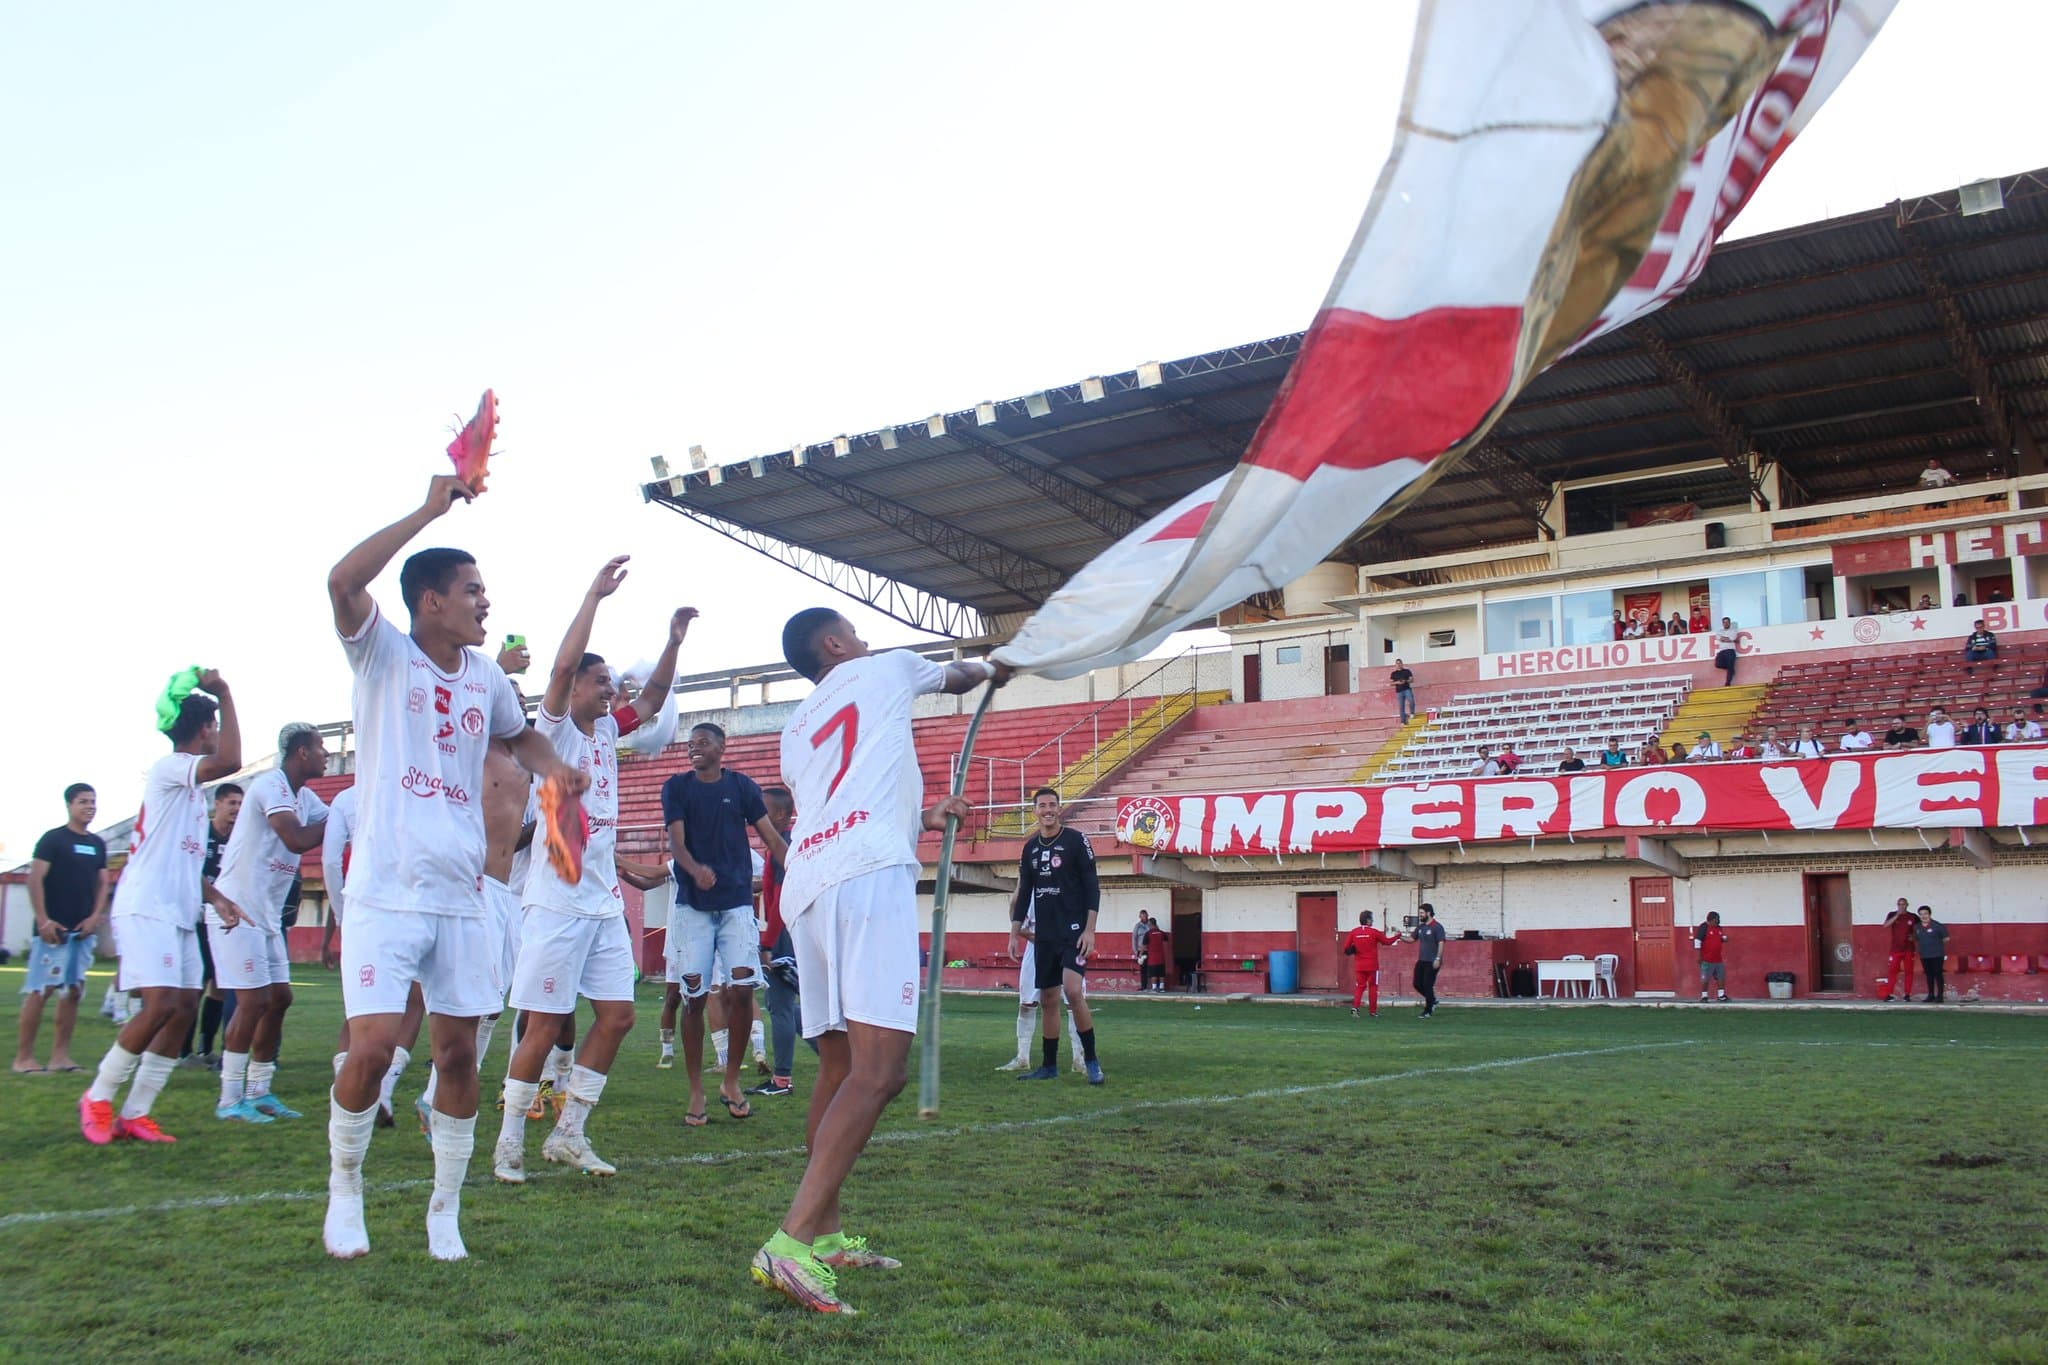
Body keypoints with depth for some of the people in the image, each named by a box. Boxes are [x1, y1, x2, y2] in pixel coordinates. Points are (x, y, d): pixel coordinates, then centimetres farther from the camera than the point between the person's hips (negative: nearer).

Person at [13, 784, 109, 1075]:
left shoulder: (98, 844, 14)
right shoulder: (53, 839, -4)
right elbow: (35, 879, -10)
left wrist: (95, 917, 2)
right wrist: (43, 920, -16)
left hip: (83, 930, 6)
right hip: (54, 928, -6)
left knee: (73, 991, 6)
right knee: (40, 990, -7)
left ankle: (60, 1056, 10)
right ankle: (23, 1057, -1)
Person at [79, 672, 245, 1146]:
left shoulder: (192, 783, 20)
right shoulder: (167, 768, -8)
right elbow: (229, 762, -29)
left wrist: (216, 899, 17)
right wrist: (224, 696, -20)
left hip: (179, 912, 10)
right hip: (146, 908, -10)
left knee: (186, 1004, 3)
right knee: (161, 1004, -17)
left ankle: (135, 1114, 8)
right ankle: (97, 1098, 2)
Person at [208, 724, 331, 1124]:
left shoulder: (305, 797, 13)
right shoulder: (271, 786, -16)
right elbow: (297, 840, -27)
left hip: (267, 914, 10)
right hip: (237, 908, -10)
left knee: (279, 998, 10)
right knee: (254, 1001, -10)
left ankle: (258, 1091, 19)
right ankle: (230, 1101, -1)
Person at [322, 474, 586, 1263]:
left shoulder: (487, 675, 11)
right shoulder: (383, 655, -3)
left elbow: (518, 734, 30)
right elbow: (342, 581, -22)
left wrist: (552, 767, 8)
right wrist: (429, 510, -22)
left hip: (463, 896, 5)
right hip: (387, 893, -5)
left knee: (458, 1052, 6)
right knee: (373, 1046, -11)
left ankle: (445, 1211, 20)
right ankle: (344, 1184, 16)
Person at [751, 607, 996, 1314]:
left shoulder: (795, 731, 31)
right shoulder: (883, 670, 17)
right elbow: (960, 675, 36)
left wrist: (923, 817, 46)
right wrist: (991, 668, 58)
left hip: (806, 885, 8)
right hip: (869, 877, -8)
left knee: (839, 1066, 17)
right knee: (878, 1070, -14)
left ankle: (827, 1235, 24)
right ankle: (791, 1242, -24)